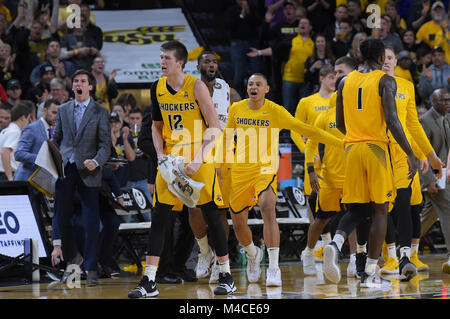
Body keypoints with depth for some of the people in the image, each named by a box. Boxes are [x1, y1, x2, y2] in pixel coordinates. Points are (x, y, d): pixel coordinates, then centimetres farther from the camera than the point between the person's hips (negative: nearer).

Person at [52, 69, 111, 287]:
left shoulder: (100, 112, 4)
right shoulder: (63, 110, 14)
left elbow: (105, 144, -1)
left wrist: (96, 161, -19)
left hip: (88, 172, -3)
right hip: (64, 170, 3)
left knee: (91, 222, -5)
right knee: (62, 218, 3)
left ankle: (91, 269, -1)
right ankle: (72, 260, 23)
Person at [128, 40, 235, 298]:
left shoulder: (196, 87, -11)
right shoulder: (158, 88, 4)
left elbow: (216, 129, -11)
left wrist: (198, 160, -19)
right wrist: (161, 154, -1)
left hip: (199, 157, -4)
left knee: (211, 216, 0)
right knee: (159, 216, -3)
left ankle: (227, 277, 13)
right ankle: (149, 283, -3)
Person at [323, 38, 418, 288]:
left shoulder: (346, 81, 12)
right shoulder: (385, 81, -4)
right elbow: (392, 120, -15)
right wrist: (410, 154, -13)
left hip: (351, 148, 5)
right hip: (376, 148, -5)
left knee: (357, 209, 11)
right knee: (379, 210, 3)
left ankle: (336, 244, -19)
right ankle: (370, 273, 1)